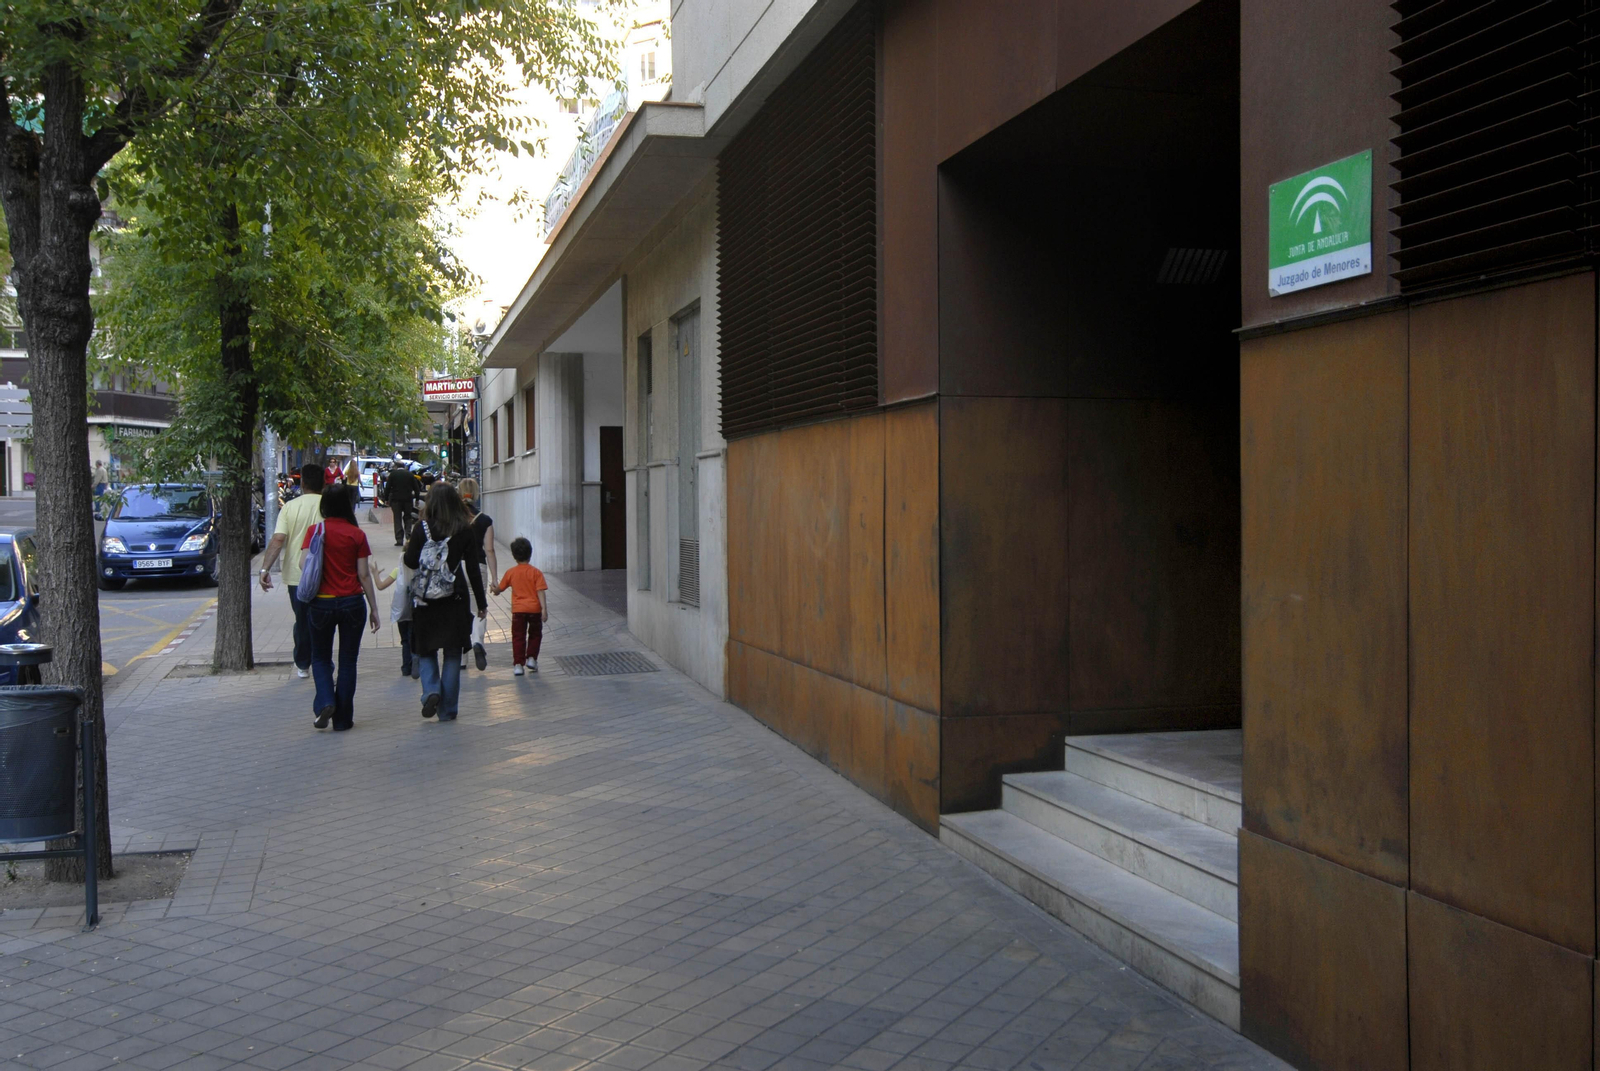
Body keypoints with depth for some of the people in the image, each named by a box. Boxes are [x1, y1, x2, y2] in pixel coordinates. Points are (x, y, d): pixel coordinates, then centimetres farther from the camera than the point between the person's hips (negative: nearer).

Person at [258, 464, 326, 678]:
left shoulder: (290, 507, -4)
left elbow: (278, 539, -12)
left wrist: (265, 568, -12)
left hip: (296, 575, 2)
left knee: (301, 621, 17)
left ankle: (302, 665, 27)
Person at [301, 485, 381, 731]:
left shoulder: (314, 532, -2)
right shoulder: (357, 535, -4)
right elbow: (364, 575, -4)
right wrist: (374, 609, 2)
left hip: (321, 603, 0)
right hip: (352, 603, 0)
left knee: (320, 657, 16)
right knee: (347, 661, 8)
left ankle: (325, 703, -6)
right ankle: (342, 718, 10)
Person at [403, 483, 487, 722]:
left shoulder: (422, 528, -6)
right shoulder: (466, 531, -3)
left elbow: (411, 562, -3)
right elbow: (473, 570, -1)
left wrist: (407, 548, 19)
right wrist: (481, 603, 6)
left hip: (426, 599, 0)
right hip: (455, 601, 0)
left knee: (426, 651, 15)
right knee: (452, 655, 7)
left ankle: (431, 691, -9)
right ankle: (447, 709, 9)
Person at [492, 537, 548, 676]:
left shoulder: (510, 572, 1)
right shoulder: (536, 572, -5)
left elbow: (499, 589, 12)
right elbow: (540, 592, -11)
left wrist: (495, 589, 35)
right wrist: (544, 609, -13)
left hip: (518, 610, 1)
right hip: (534, 609, -1)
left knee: (518, 637, 5)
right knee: (535, 635, 20)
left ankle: (518, 664, -1)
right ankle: (531, 658, 14)